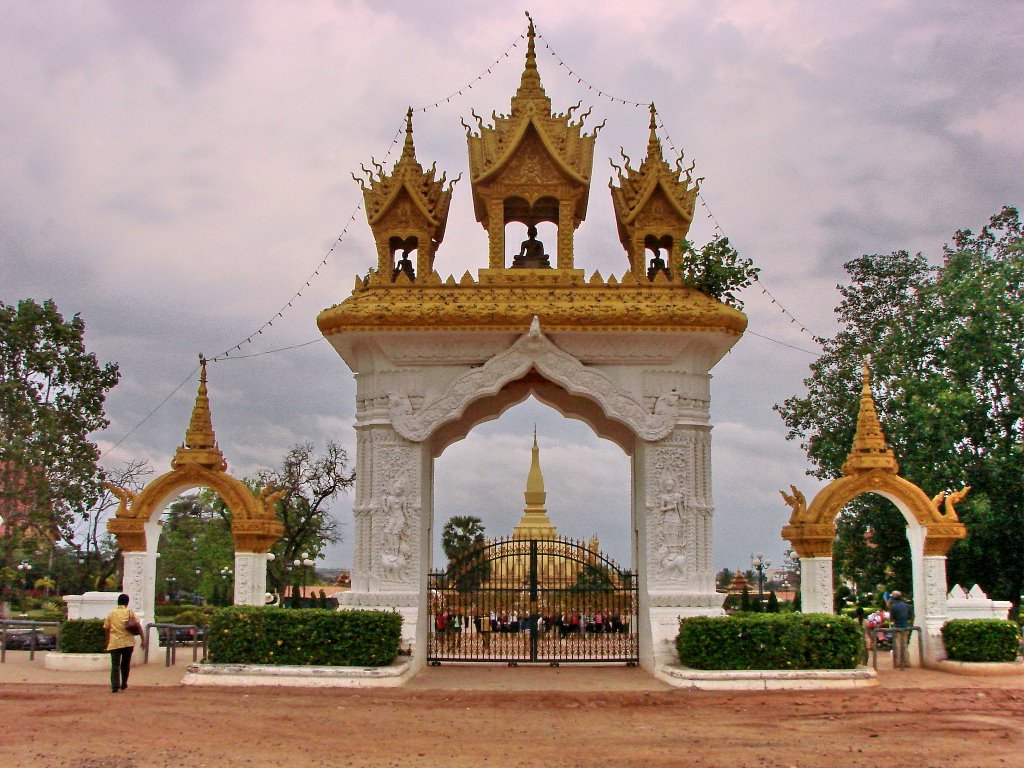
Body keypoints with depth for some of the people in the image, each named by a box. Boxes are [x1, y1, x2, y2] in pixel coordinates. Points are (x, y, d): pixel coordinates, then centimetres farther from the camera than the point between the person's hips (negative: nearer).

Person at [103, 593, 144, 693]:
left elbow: (106, 629, 8)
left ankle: (115, 686, -13)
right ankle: (124, 684, 24)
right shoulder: (130, 612, 2)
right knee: (125, 664, 17)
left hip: (114, 643, 0)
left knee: (115, 665, -1)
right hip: (128, 642, 0)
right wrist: (143, 639, -5)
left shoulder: (111, 614, 6)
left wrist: (107, 643, 18)